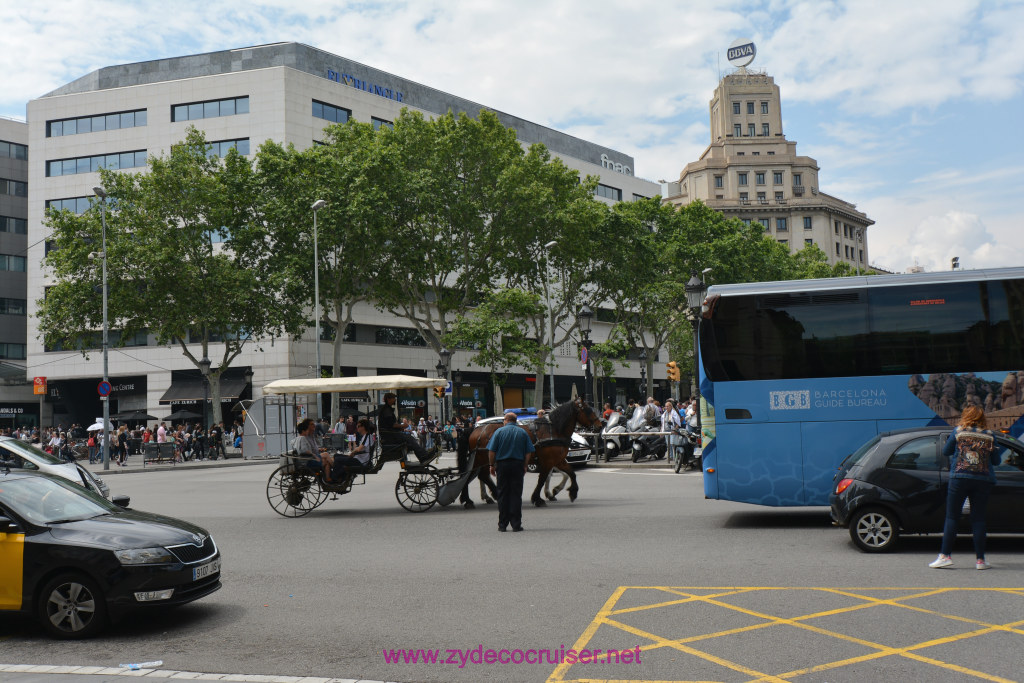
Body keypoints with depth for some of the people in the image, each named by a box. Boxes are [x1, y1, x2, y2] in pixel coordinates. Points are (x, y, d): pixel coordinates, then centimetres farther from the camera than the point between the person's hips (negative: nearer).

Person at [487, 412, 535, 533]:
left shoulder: (499, 431, 1)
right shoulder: (523, 432, 6)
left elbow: (491, 451, -4)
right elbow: (529, 453, 3)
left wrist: (492, 465, 5)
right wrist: (525, 466, 10)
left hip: (502, 465, -1)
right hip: (518, 465, 1)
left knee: (502, 495, 5)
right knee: (516, 495, 3)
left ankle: (502, 524, 6)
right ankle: (516, 524, 0)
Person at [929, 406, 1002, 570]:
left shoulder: (958, 431, 3)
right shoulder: (990, 436, 6)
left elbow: (945, 451, 13)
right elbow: (996, 461, 12)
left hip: (960, 478, -1)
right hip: (983, 481, 2)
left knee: (952, 517, 3)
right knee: (978, 518, 6)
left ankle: (945, 555, -1)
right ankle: (980, 559, 7)